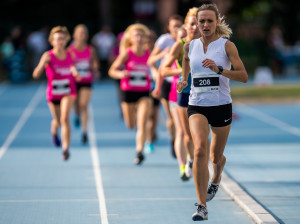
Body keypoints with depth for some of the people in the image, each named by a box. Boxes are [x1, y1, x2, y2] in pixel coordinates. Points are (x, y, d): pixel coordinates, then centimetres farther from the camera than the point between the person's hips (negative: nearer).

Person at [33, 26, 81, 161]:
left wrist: (75, 73, -6)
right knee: (57, 121, 16)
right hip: (53, 93, 0)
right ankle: (54, 131, 54)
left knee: (65, 118, -21)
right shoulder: (48, 56, -15)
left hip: (68, 92, 0)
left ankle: (66, 148, -19)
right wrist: (43, 64, -42)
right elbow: (36, 75, -24)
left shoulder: (70, 55, -5)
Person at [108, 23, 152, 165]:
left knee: (142, 123, -16)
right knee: (131, 125, 13)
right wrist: (121, 74, -24)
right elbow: (112, 71, -4)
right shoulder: (127, 54, -6)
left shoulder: (148, 54, 0)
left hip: (144, 92, 0)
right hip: (128, 91, 0)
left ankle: (139, 152, -14)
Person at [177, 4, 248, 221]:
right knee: (200, 149, -23)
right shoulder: (190, 46, 5)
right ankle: (202, 207, -24)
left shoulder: (227, 45, -5)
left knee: (216, 156, 13)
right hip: (197, 106, 1)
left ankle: (216, 179, 53)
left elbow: (243, 76, -13)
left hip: (221, 106, -1)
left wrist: (218, 69, -26)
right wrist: (183, 81, 4)